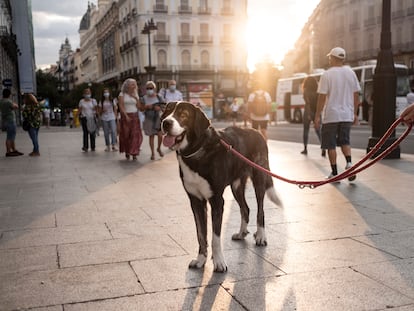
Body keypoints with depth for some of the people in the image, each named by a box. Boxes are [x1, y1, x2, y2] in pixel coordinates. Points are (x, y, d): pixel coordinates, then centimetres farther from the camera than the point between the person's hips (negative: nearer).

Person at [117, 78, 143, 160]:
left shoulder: (135, 95, 12)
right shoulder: (122, 94, 0)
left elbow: (139, 107, 8)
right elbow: (121, 106, -7)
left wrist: (136, 99, -6)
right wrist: (126, 116, -16)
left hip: (135, 116, 3)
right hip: (125, 116, -2)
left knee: (135, 135, -8)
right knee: (126, 135, 0)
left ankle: (134, 153, -7)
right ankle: (127, 152, 14)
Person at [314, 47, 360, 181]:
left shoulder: (327, 75, -8)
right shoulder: (351, 73, 5)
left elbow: (322, 96, -11)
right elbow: (356, 95, 8)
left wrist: (317, 116, -5)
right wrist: (355, 113, 16)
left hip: (331, 116, -4)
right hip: (347, 115, 4)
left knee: (331, 144, 6)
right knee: (345, 141, 18)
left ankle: (334, 172, 8)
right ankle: (349, 163, -4)